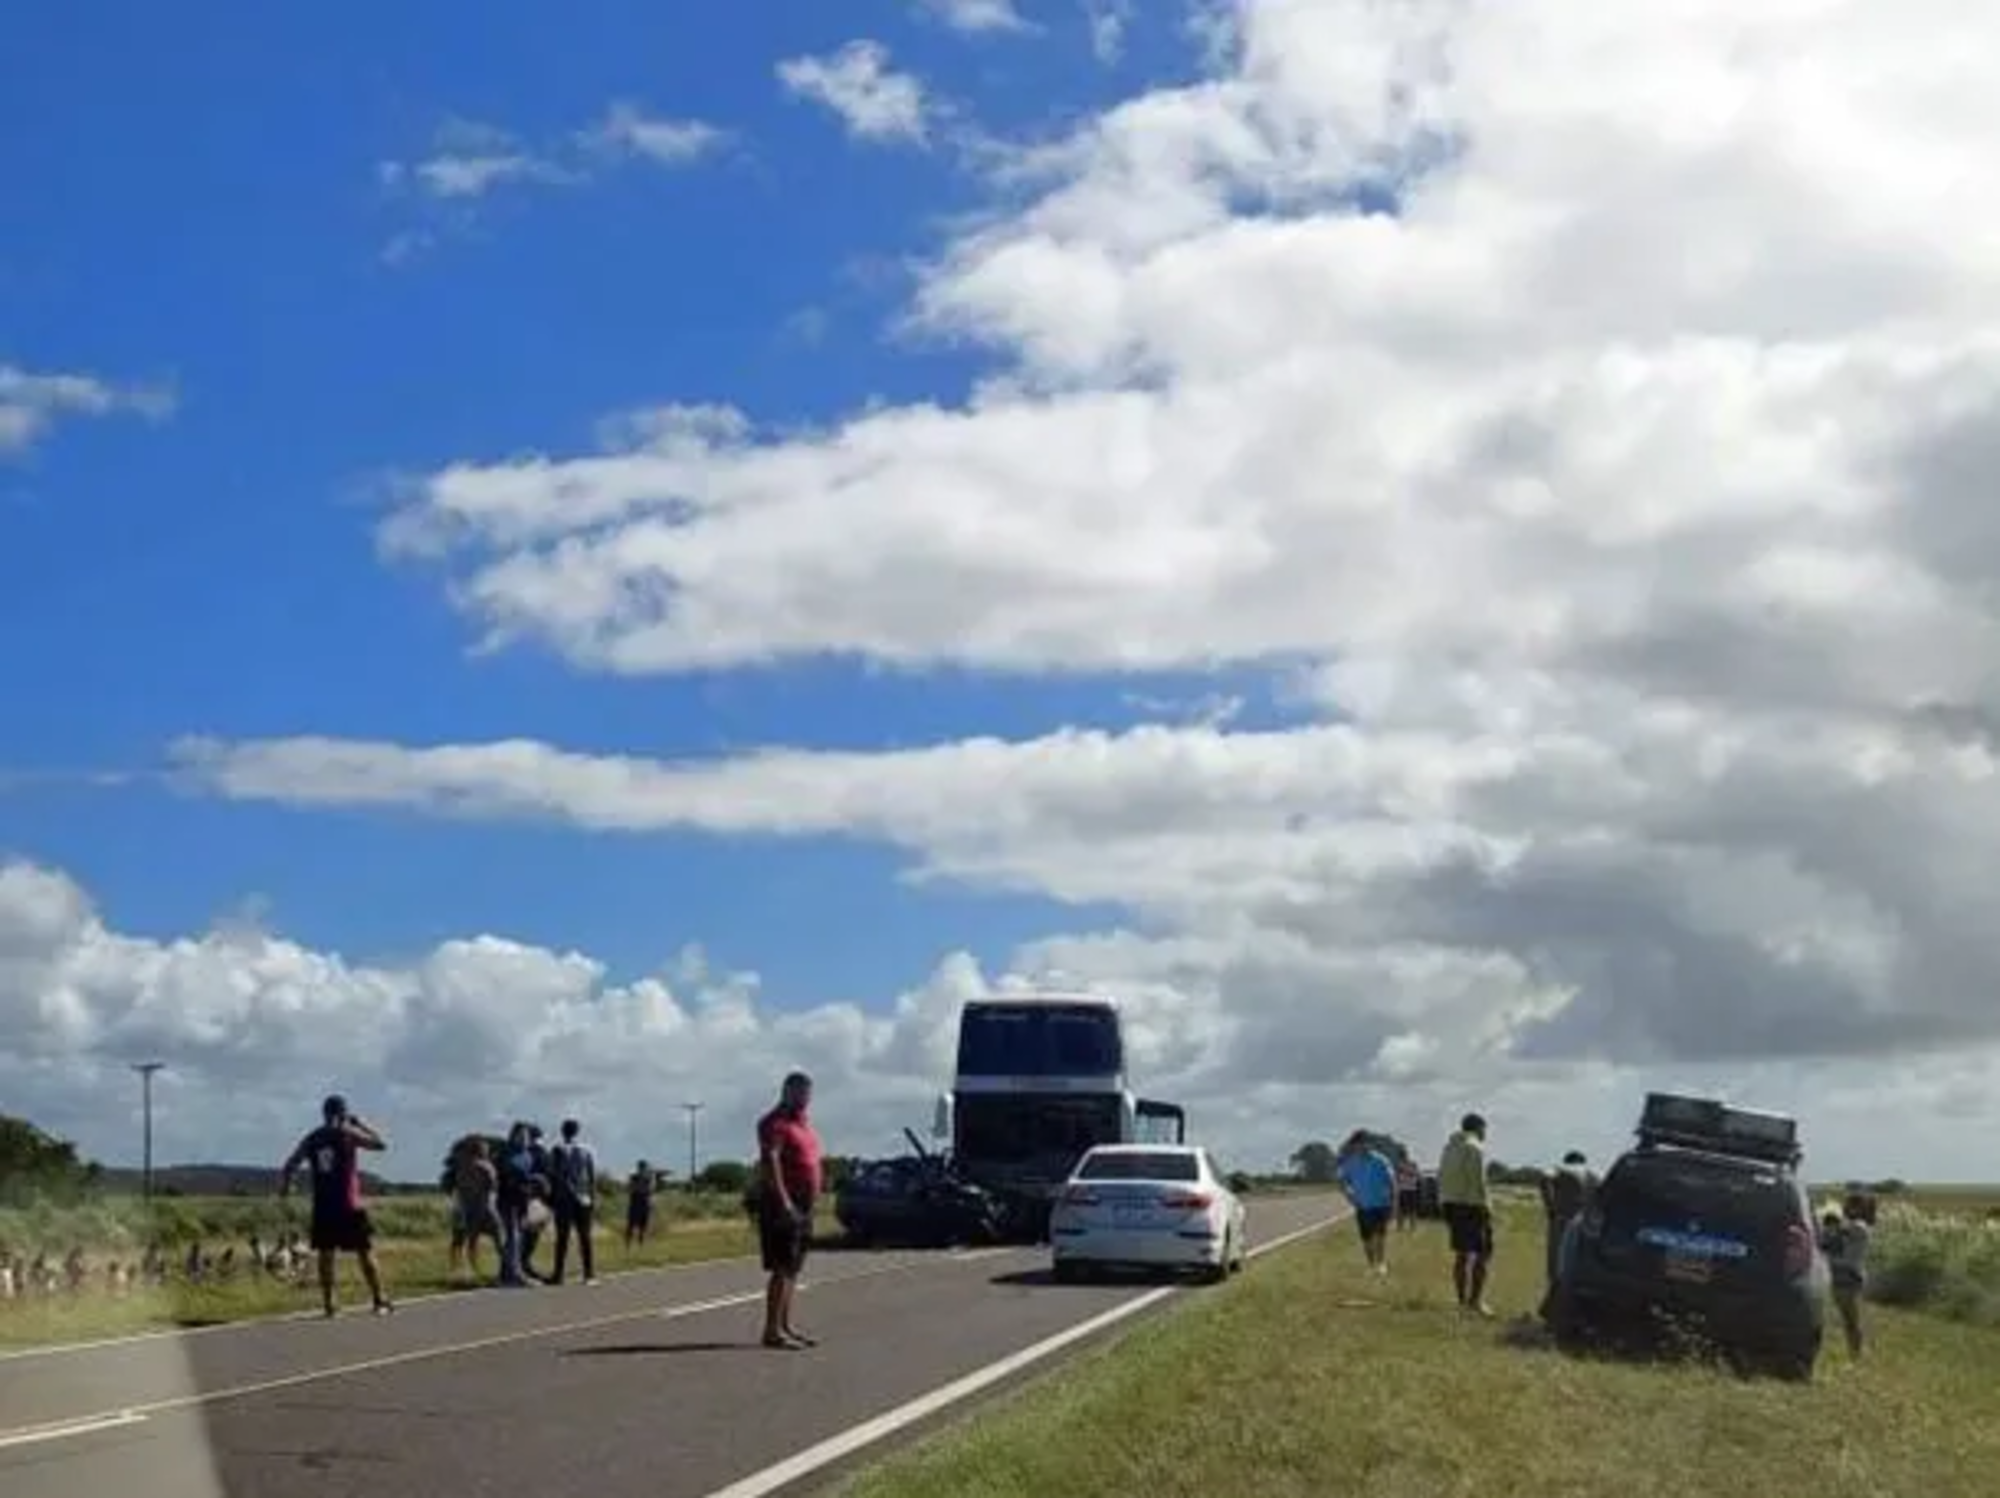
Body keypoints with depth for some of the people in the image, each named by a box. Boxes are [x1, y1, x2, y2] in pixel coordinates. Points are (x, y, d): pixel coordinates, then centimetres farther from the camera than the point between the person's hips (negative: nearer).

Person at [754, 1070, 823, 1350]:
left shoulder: (803, 1122, 19)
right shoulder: (775, 1123, -11)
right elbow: (770, 1161, -21)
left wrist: (813, 1198, 20)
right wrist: (783, 1201, -28)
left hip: (803, 1205, 10)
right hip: (783, 1204, -10)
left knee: (793, 1268, 12)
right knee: (782, 1268, -12)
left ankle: (785, 1326, 18)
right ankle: (772, 1330, -13)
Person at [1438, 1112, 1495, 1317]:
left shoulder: (1449, 1146, 15)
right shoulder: (1475, 1147, -11)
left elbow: (1441, 1178, 15)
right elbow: (1478, 1181, -17)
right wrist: (1486, 1207, -14)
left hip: (1450, 1203, 9)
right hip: (1471, 1205, -9)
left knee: (1461, 1254, 13)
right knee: (1482, 1253, -5)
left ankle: (1462, 1300, 15)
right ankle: (1475, 1300, -11)